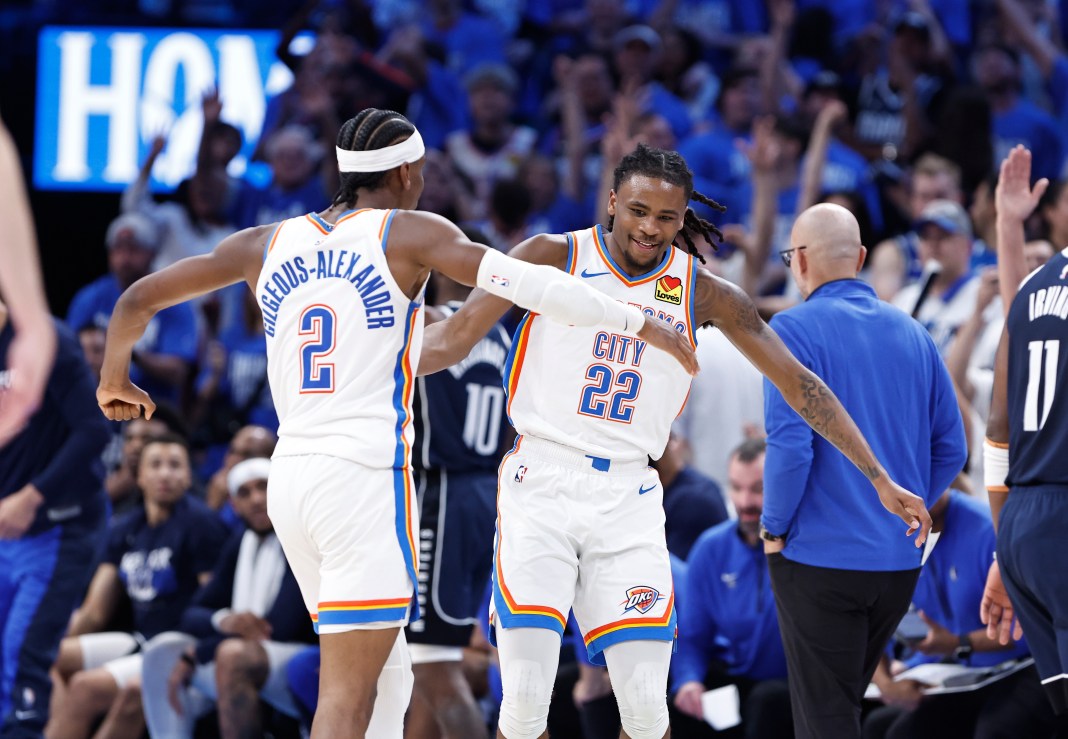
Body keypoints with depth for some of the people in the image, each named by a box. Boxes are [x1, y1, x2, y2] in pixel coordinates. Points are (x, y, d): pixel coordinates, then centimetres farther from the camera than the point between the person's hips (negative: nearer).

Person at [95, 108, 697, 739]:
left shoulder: (268, 244, 13)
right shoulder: (408, 233, 0)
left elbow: (138, 299, 17)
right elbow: (532, 285, -10)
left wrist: (115, 380, 35)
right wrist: (640, 324, -4)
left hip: (290, 477, 6)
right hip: (368, 475, -6)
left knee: (388, 683, 19)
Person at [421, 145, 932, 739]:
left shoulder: (702, 293, 5)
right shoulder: (555, 258, -1)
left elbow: (798, 382, 9)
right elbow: (457, 336, -2)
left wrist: (879, 478, 8)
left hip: (630, 497, 2)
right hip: (542, 483, -2)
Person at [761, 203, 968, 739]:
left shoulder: (795, 330, -12)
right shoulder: (912, 334, 7)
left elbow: (790, 447, -20)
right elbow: (950, 449, 8)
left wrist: (774, 528, -7)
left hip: (820, 556, -6)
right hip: (900, 559, 6)